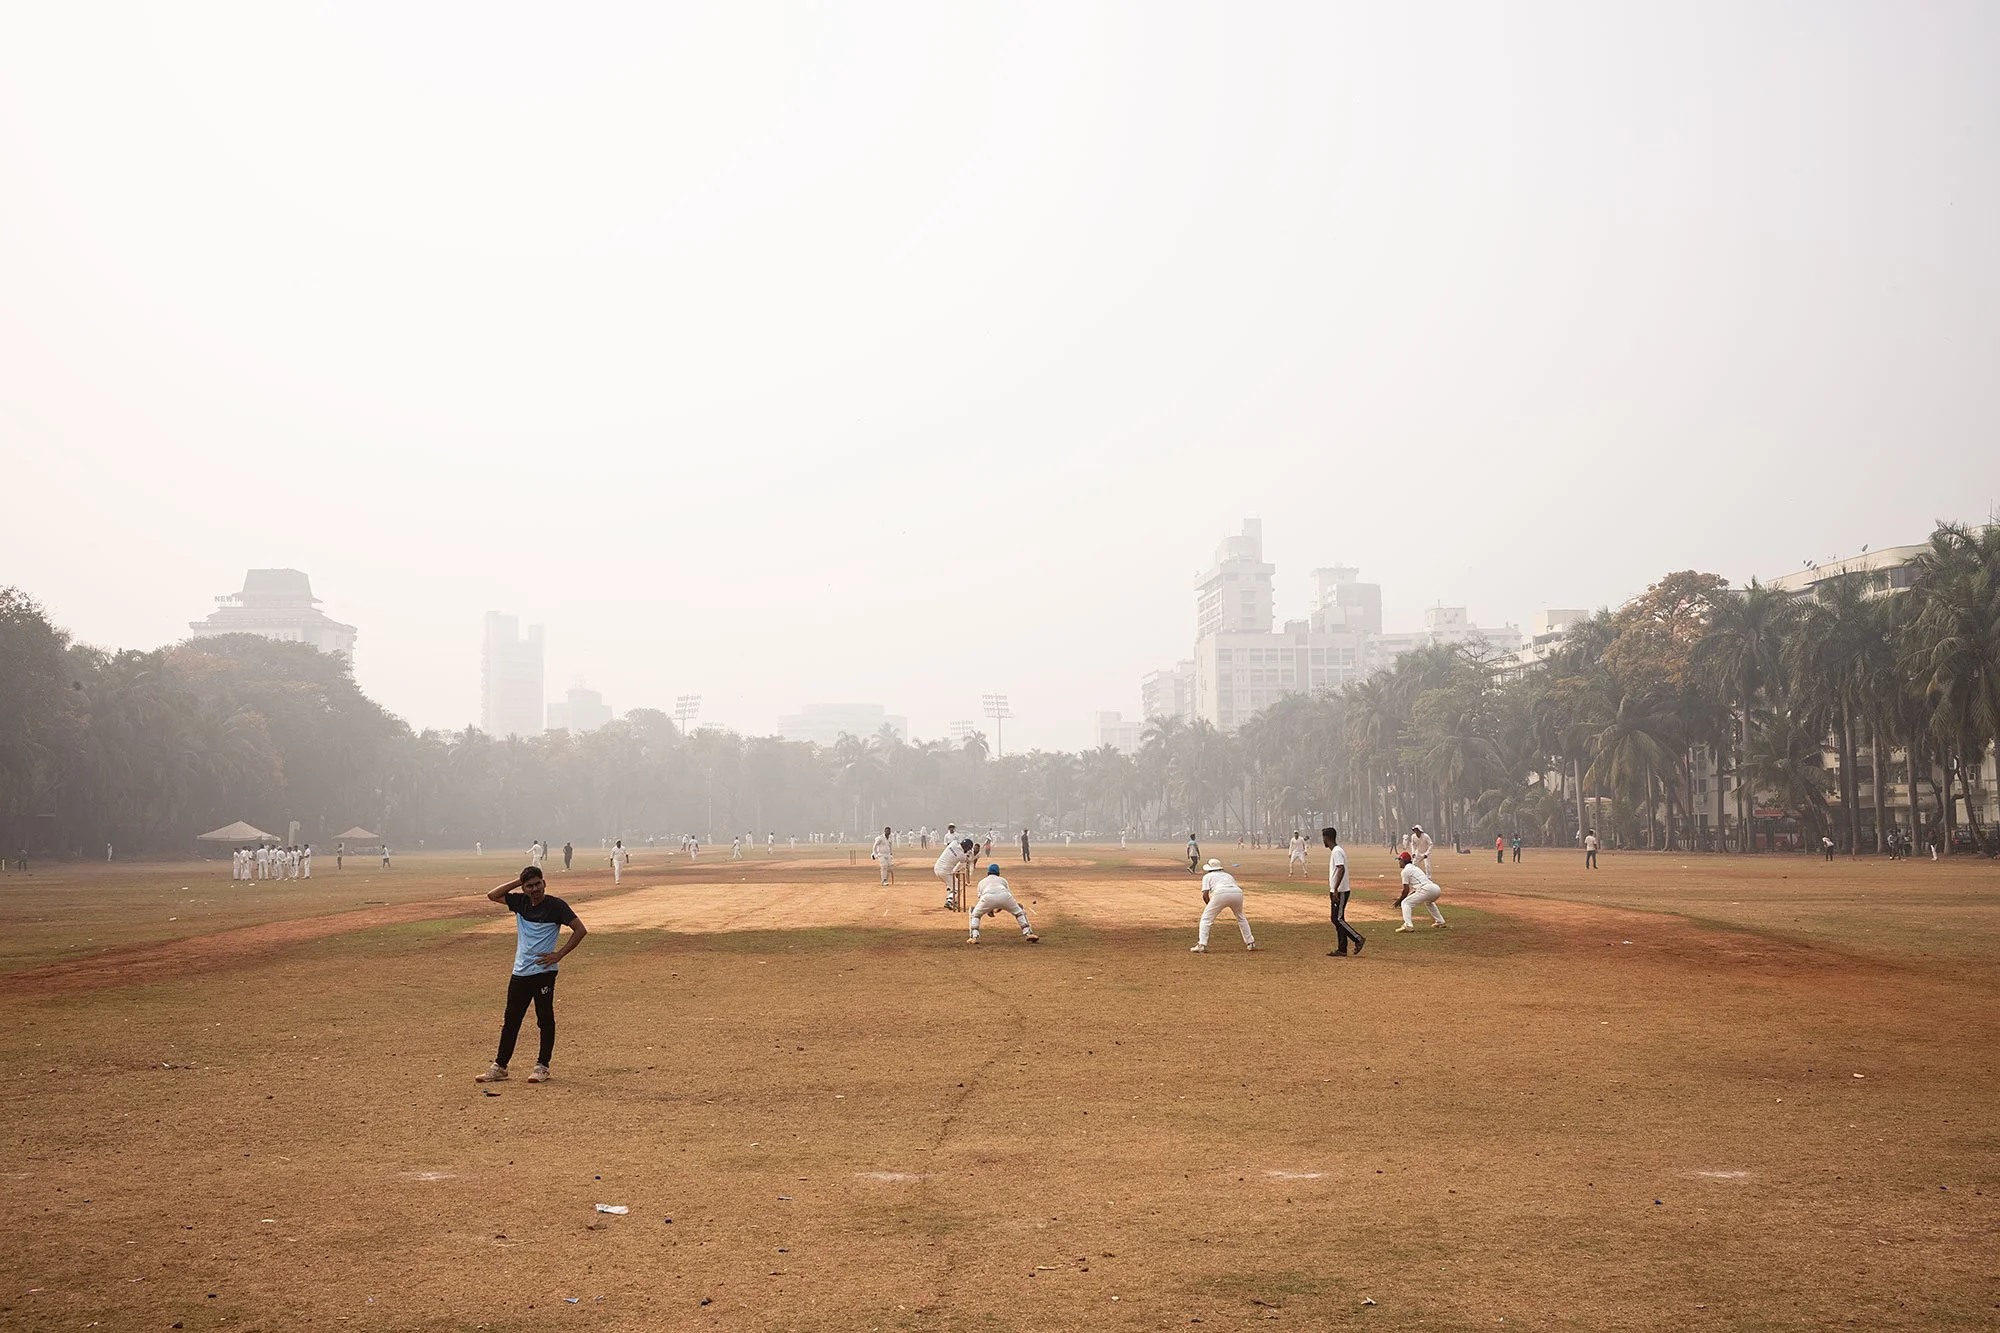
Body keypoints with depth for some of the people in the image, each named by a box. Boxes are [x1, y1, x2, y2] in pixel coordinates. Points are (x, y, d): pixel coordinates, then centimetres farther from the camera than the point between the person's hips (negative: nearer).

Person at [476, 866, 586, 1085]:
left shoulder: (555, 905, -8)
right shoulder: (520, 902, 8)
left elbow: (580, 930, -11)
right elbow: (493, 895, 12)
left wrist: (559, 954, -14)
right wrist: (517, 882, 2)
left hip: (543, 971, -5)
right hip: (520, 972, 6)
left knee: (545, 1019, 3)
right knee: (510, 1020, 9)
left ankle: (542, 1066, 12)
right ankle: (499, 1067, 15)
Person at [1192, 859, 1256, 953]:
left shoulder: (1207, 876, 25)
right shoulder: (1228, 875, 38)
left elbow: (1205, 895, 10)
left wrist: (1210, 906, 24)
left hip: (1221, 893, -5)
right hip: (1237, 893, 5)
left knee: (1206, 918, 8)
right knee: (1241, 917, 30)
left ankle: (1202, 945, -5)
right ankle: (1250, 943, 29)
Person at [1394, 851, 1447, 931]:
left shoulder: (1405, 871, 3)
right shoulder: (1415, 867, 31)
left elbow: (1406, 890, 0)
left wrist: (1400, 900, 15)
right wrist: (1402, 897, 32)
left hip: (1426, 889, -9)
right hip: (1436, 888, 9)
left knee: (1405, 903, -2)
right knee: (1428, 902, 41)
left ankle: (1408, 925, -20)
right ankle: (1440, 922, 39)